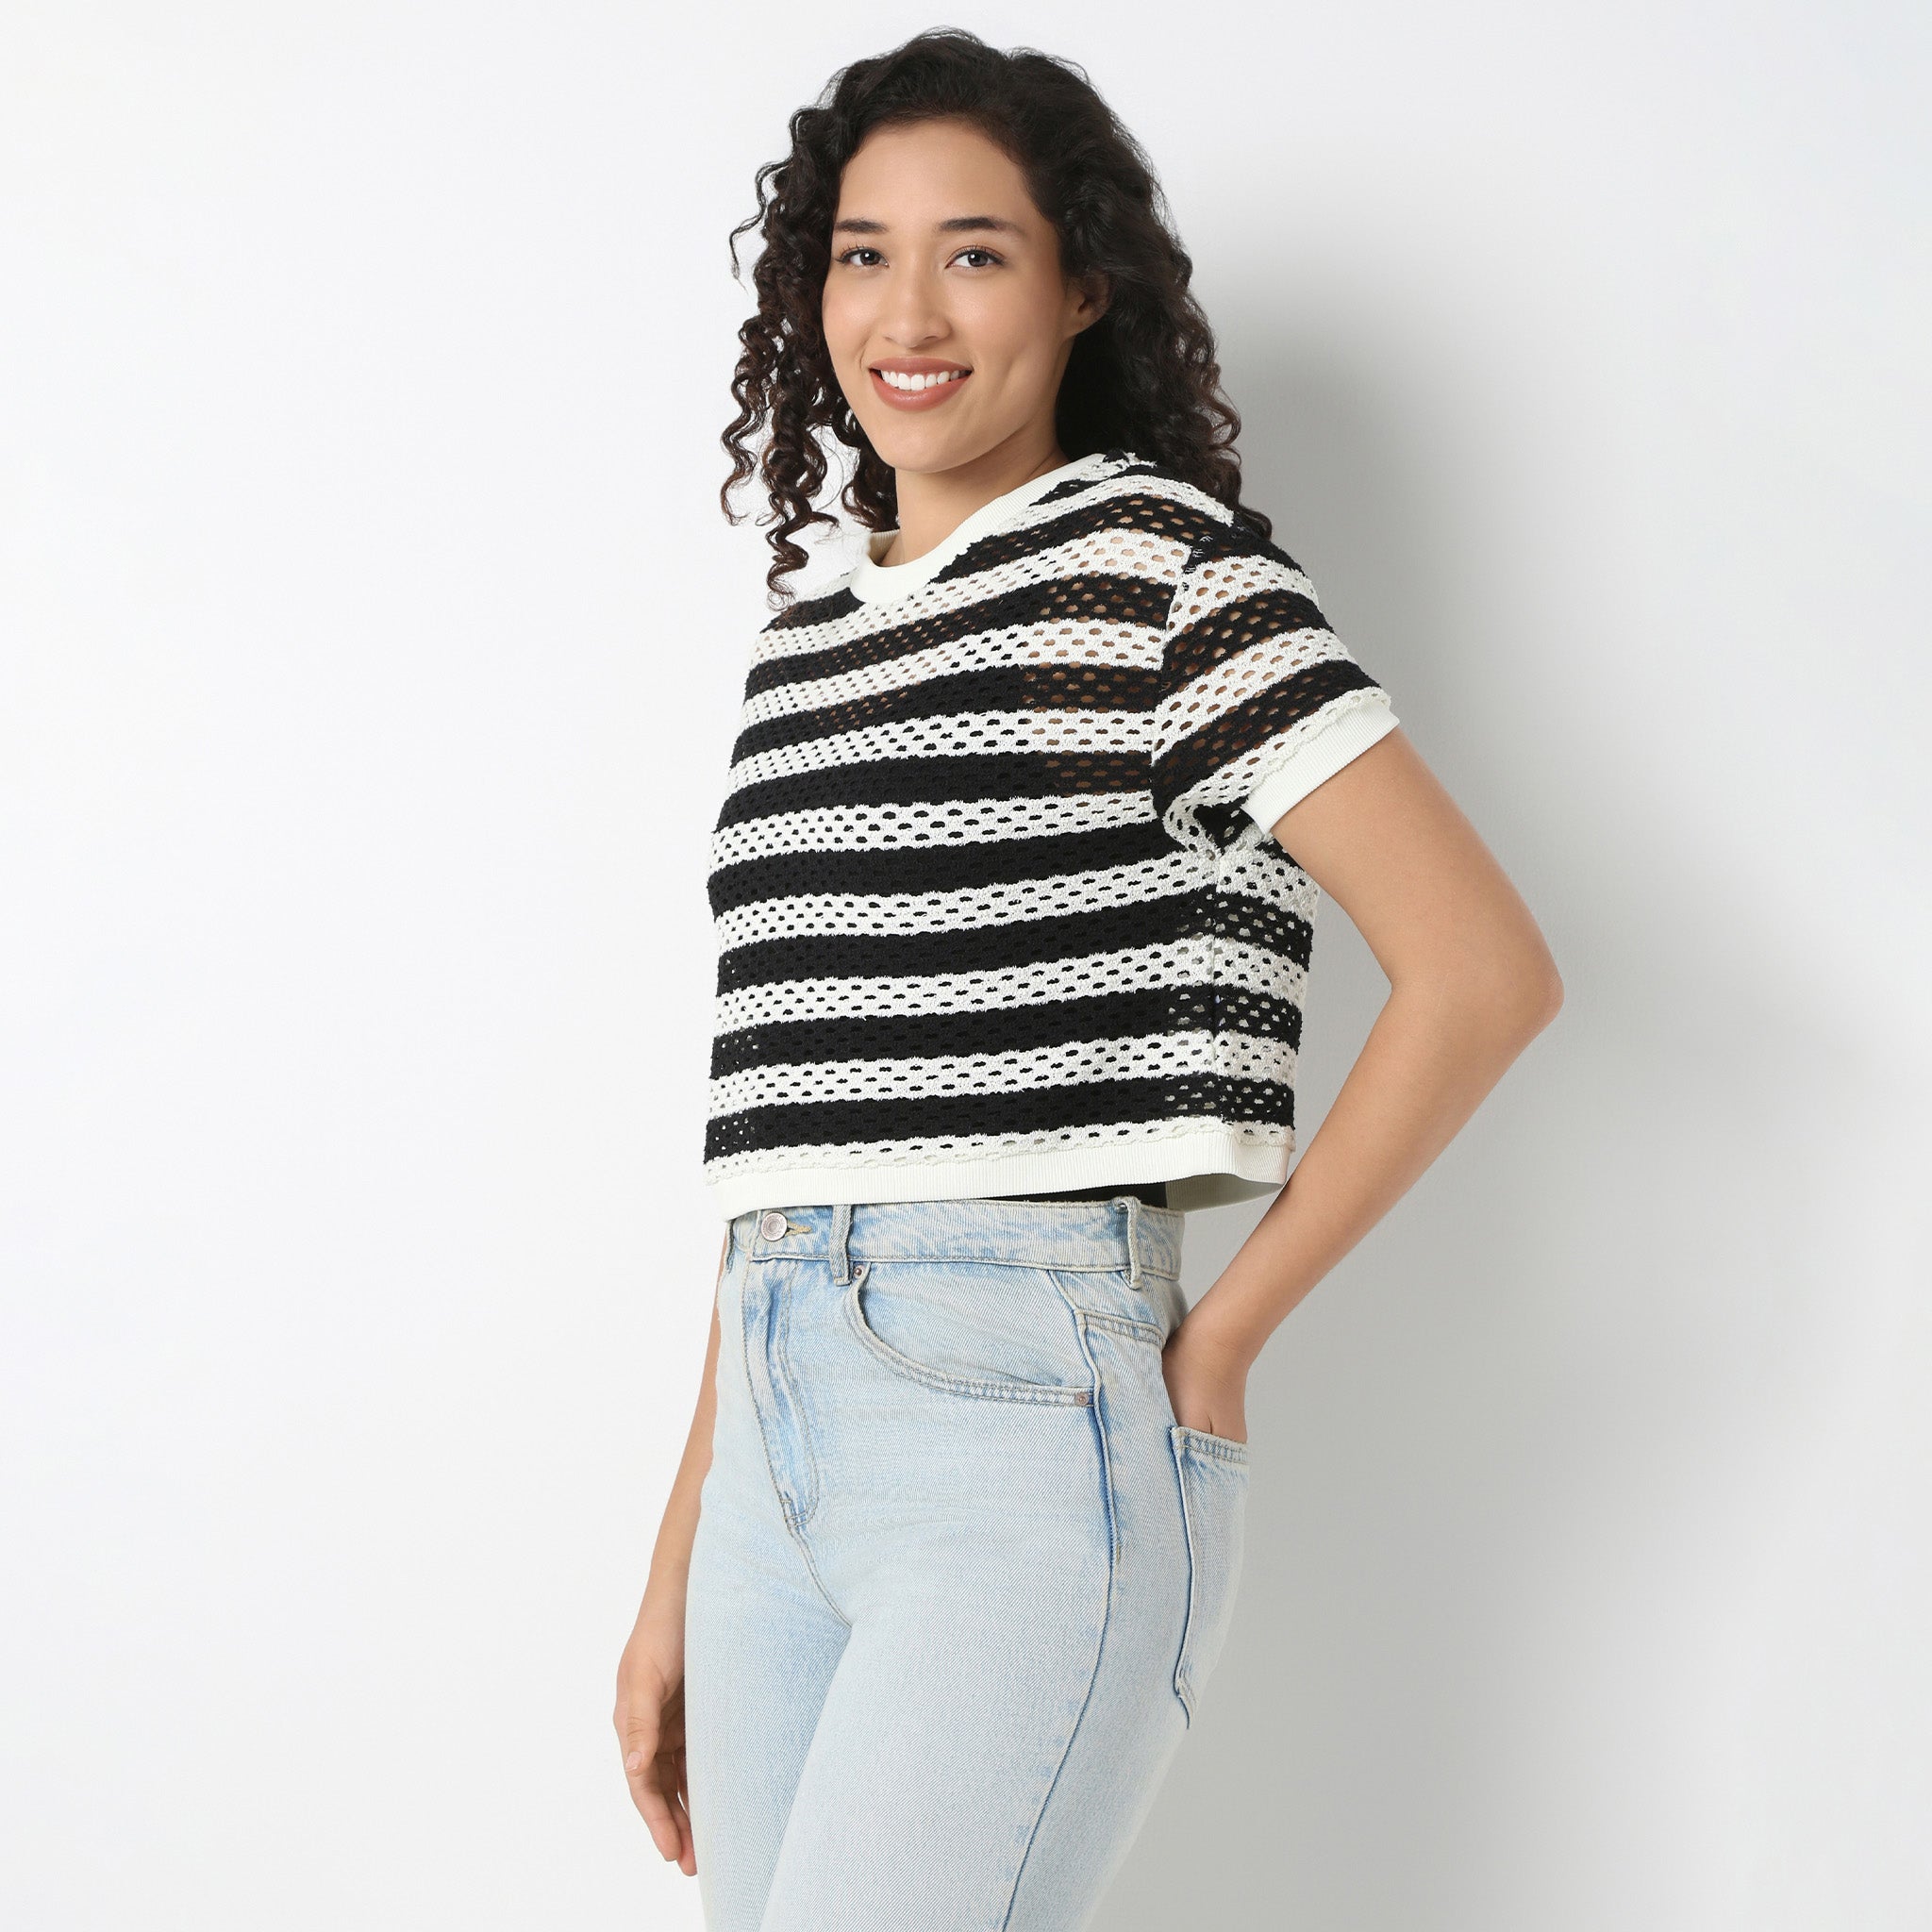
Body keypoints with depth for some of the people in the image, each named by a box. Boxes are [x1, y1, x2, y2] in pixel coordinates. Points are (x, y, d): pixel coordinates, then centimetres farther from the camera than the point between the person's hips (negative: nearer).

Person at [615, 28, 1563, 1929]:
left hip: (1033, 1420, -7)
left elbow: (1484, 968, -10)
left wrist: (1222, 1342, -5)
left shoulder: (1152, 560, -2)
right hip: (781, 1441, 7)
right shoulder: (808, 641, 17)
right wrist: (674, 1584, 17)